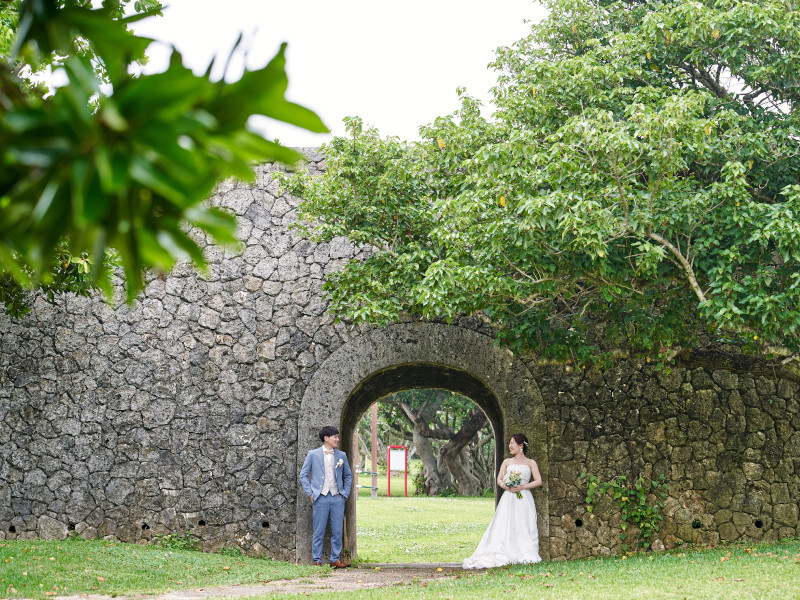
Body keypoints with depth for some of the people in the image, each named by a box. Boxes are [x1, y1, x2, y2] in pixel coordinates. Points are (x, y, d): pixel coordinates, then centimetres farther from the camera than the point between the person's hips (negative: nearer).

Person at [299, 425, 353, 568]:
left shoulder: (341, 456, 11)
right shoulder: (313, 455, 3)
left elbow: (348, 476, 22)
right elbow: (303, 475, 7)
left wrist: (345, 493, 11)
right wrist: (310, 493, -2)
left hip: (337, 498, 3)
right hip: (321, 498, -3)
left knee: (337, 531, 3)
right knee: (319, 532, 0)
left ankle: (335, 560, 13)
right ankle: (317, 560, 8)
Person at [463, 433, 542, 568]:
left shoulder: (530, 463, 11)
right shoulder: (507, 462, 16)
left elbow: (538, 481, 2)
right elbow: (499, 479, 9)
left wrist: (522, 487, -10)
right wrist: (507, 487, -12)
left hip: (524, 499, -1)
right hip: (509, 499, 1)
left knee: (524, 526, -8)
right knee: (506, 526, -9)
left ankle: (525, 556, -8)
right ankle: (507, 556, -14)